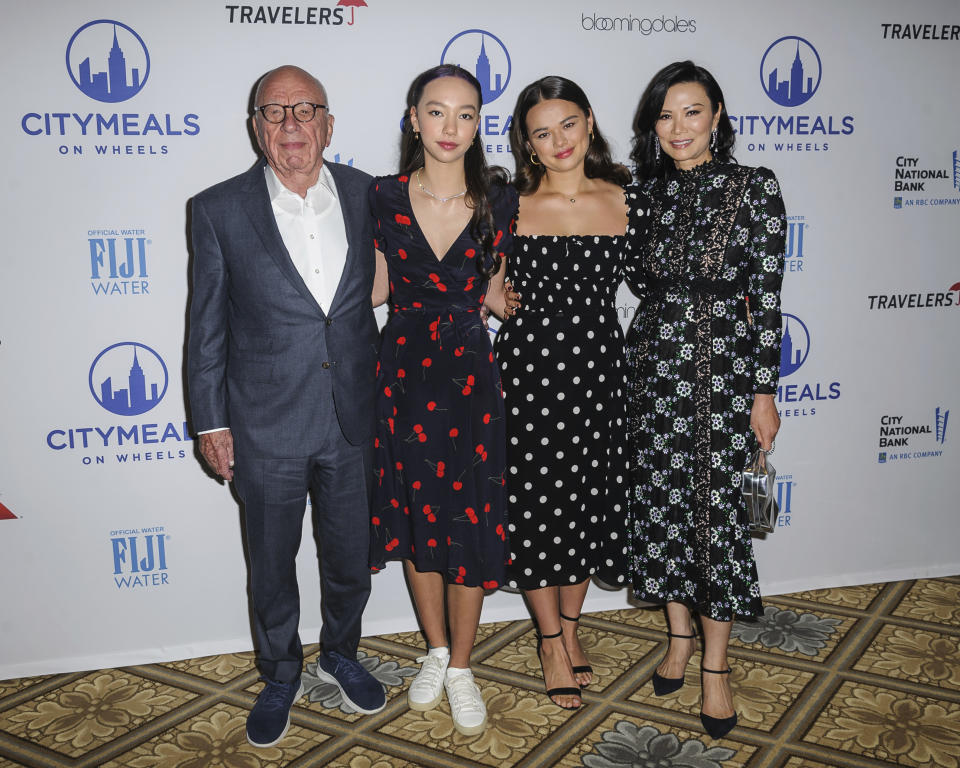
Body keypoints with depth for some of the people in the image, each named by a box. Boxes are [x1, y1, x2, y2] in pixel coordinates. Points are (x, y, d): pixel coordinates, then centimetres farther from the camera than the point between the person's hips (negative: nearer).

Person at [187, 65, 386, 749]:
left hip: (354, 423, 2)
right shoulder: (220, 210, -6)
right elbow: (207, 326, -1)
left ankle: (341, 653, 45)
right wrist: (211, 421, -1)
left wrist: (386, 400, 7)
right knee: (272, 565, 15)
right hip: (267, 429, -2)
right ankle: (281, 676, 39)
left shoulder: (366, 195, 0)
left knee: (351, 556, 17)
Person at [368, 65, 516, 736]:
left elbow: (495, 295, 5)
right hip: (405, 371, 2)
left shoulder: (500, 200, -2)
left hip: (469, 372, -1)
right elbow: (377, 290, 7)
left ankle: (461, 668, 23)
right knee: (414, 511, 12)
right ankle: (436, 651, 33)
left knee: (469, 520, 3)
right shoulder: (385, 199, -1)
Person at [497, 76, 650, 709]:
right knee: (536, 505, 6)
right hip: (529, 366, -2)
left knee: (591, 502, 13)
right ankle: (551, 638, 29)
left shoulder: (627, 200, 1)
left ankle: (570, 626, 37)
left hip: (600, 364, 3)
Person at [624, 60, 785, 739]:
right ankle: (680, 635, 28)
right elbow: (636, 283, 12)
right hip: (653, 363, 4)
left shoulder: (755, 187, -3)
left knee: (716, 505, -1)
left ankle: (716, 665, 13)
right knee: (661, 499, 8)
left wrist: (765, 389, -8)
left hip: (723, 365, -3)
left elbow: (767, 295, -6)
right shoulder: (645, 190, 7)